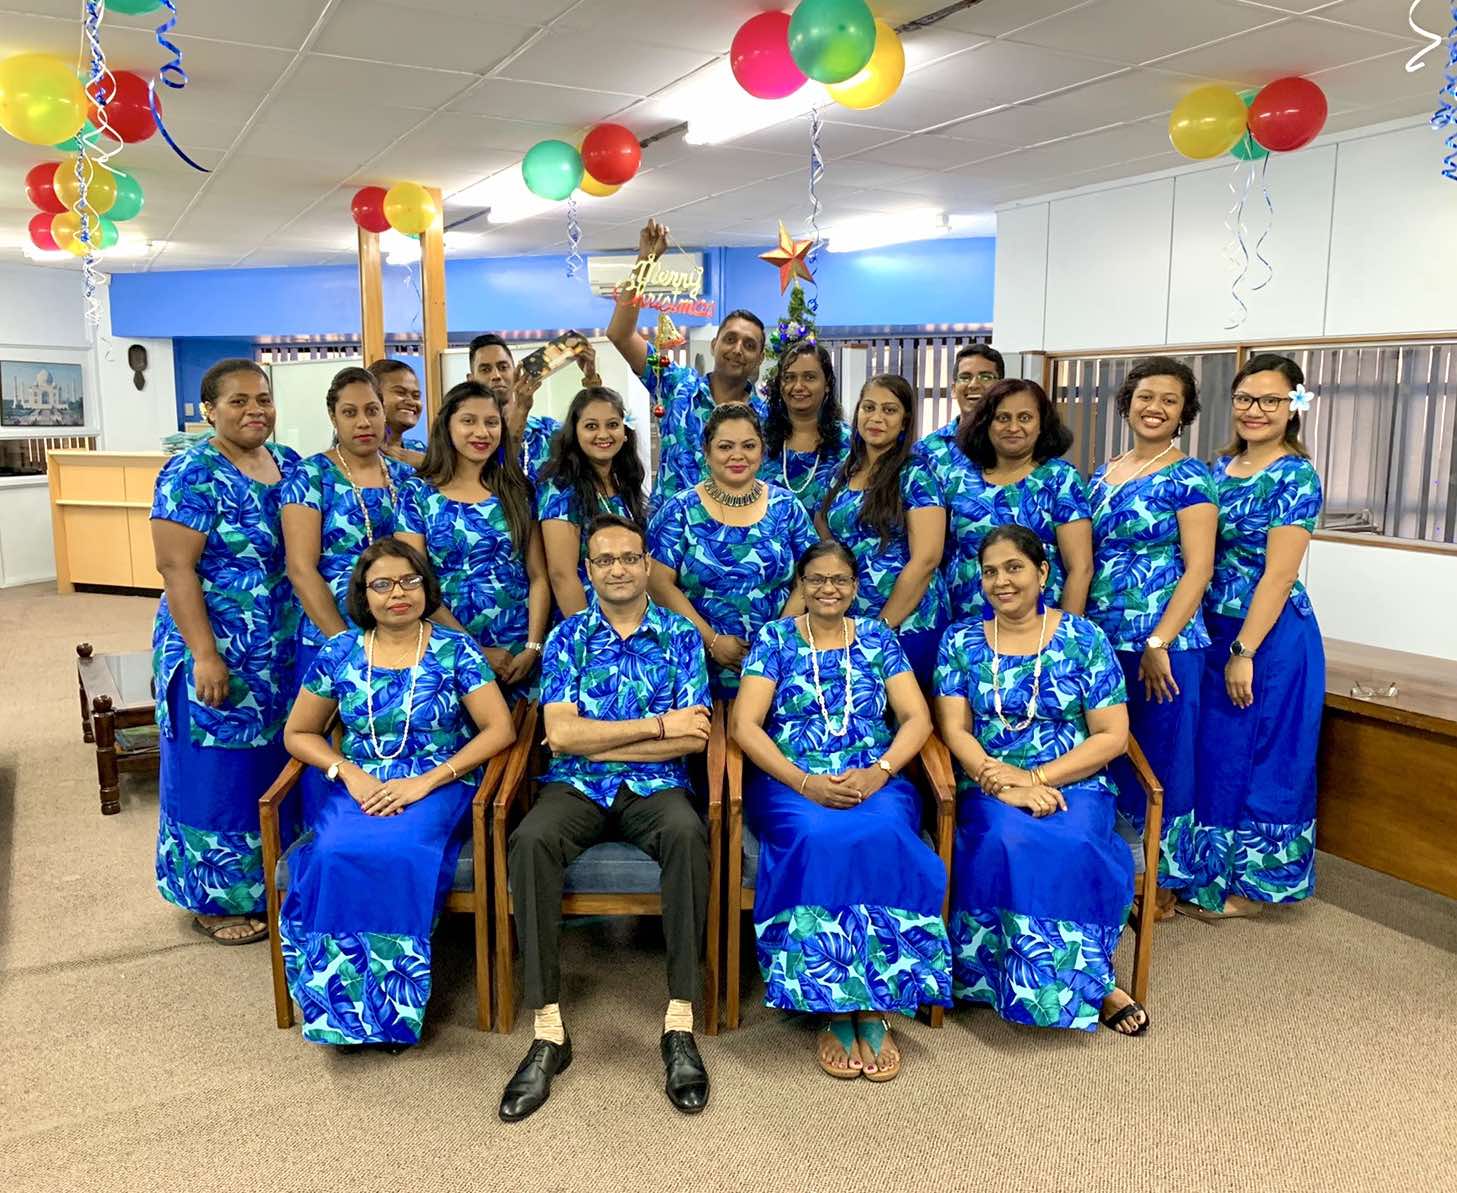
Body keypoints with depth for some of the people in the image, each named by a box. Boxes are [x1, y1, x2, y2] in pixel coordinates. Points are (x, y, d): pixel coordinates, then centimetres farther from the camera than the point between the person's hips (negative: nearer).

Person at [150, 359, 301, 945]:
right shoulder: (192, 474, -14)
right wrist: (205, 656, -21)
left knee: (275, 764, 16)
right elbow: (176, 568, -17)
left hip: (284, 653, 7)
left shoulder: (289, 463, 7)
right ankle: (216, 899, 21)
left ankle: (265, 878, 33)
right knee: (219, 773, 4)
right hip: (219, 655, -7)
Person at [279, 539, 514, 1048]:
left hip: (438, 786, -2)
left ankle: (394, 1003, -14)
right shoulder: (339, 654, 7)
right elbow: (298, 733, 12)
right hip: (357, 787, 3)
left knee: (399, 854, -33)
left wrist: (426, 781, -16)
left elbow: (500, 730, -7)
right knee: (336, 855, -30)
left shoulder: (456, 651, -1)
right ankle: (348, 1003, -12)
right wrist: (350, 774, -7)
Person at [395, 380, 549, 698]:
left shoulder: (518, 491, 5)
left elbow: (538, 577, 3)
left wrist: (533, 648, -10)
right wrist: (477, 652, -11)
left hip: (520, 655, 2)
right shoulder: (418, 494, -1)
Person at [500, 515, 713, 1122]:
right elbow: (560, 734, -5)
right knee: (530, 842, -32)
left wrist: (594, 743, -7)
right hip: (576, 787, 1)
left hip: (655, 785, 0)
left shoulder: (680, 634, 8)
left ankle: (680, 1026, -27)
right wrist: (658, 724, -8)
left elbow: (694, 738, -4)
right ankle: (548, 1032, -25)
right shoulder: (568, 637, 9)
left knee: (688, 834, -35)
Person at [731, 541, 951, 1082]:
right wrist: (804, 782, -15)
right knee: (819, 840, -34)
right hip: (790, 783, -1)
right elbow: (745, 724, -1)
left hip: (874, 781, 1)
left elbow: (918, 718, 7)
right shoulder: (774, 639, 10)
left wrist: (879, 772, -13)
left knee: (882, 838, -32)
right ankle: (836, 1010, -22)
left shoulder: (878, 638, 15)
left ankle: (873, 1009, -23)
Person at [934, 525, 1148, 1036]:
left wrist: (1037, 778, -13)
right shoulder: (960, 641, 8)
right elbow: (955, 731, 1)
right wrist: (1005, 785, -17)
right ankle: (1091, 987, -15)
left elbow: (1112, 737, 0)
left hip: (1074, 784, 0)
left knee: (1068, 843, -33)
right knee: (1007, 839, -32)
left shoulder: (1084, 639, 4)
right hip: (990, 789, 1)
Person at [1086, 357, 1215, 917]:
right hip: (1100, 639, 6)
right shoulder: (1102, 475, 12)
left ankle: (1160, 884, 18)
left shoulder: (1189, 477, -6)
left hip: (1162, 643, -6)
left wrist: (1159, 644, -17)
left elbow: (1199, 568, -12)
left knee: (1160, 759, 3)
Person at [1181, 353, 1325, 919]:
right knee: (1209, 751, 14)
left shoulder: (1295, 476, -12)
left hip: (1270, 635, -7)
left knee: (1255, 754, 4)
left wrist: (1244, 652, -18)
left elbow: (1279, 574, -17)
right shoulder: (1219, 469, 9)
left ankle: (1248, 886, 20)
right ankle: (1208, 871, 30)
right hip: (1212, 630, 7)